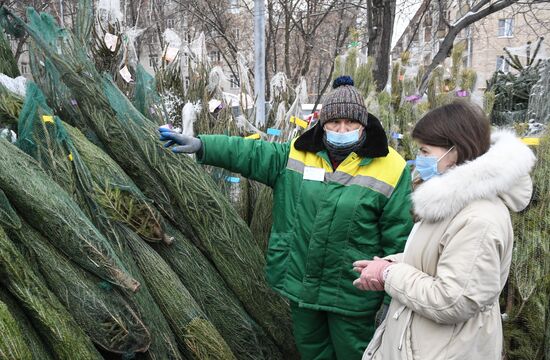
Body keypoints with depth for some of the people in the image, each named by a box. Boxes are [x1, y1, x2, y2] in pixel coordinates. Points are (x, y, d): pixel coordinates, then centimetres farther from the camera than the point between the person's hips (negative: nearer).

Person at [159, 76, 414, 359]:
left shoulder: (388, 168, -11)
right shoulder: (298, 155, -1)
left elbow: (399, 238, -9)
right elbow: (250, 153, -2)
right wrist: (200, 145, -14)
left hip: (350, 292, -3)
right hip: (300, 281, 4)